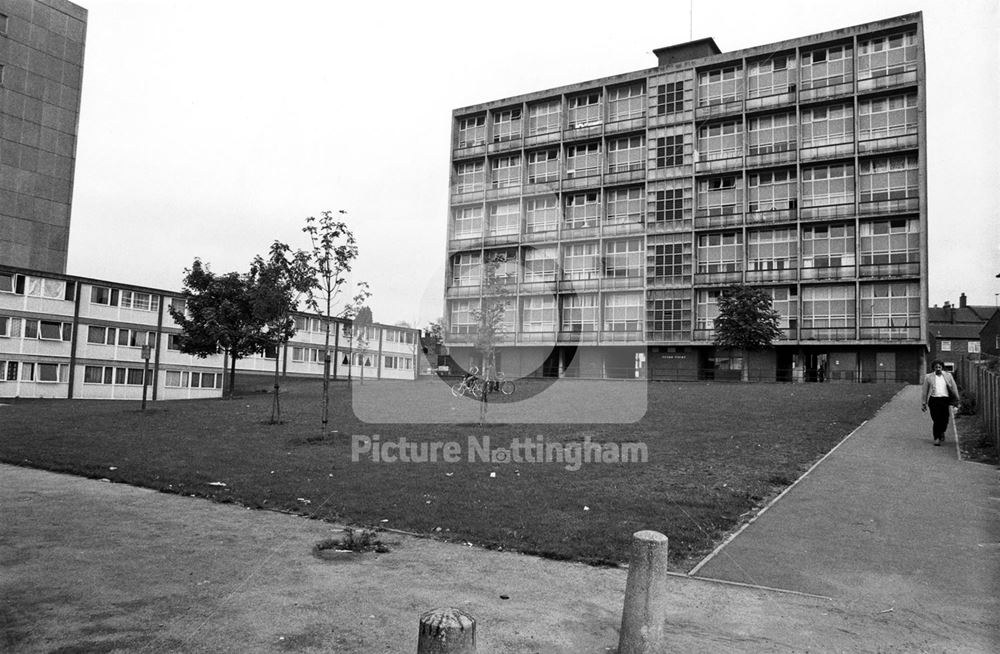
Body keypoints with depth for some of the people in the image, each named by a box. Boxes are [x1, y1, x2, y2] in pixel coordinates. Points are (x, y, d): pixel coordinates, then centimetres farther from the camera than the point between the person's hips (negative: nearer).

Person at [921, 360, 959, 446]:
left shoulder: (948, 376, 10)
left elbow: (954, 388, 13)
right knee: (936, 420, -7)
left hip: (945, 400, 1)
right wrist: (923, 404, 8)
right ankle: (937, 438, 3)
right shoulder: (928, 377, 7)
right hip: (934, 400, -1)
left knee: (945, 420, 0)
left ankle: (941, 433, 29)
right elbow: (925, 392, 9)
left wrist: (956, 400, 9)